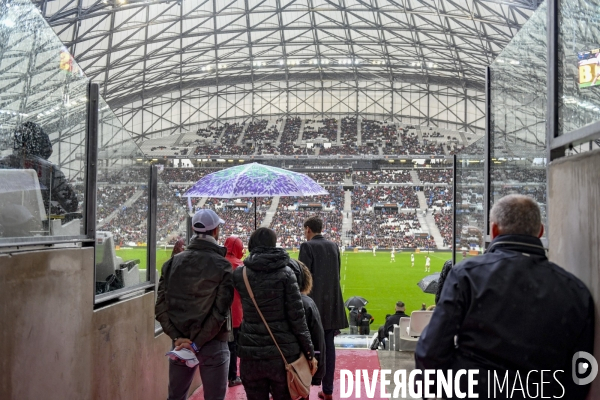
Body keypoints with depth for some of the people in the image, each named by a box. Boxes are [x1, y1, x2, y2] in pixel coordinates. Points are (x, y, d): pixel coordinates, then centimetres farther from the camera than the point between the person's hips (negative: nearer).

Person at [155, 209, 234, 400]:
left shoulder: (173, 262, 2)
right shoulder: (222, 265, -9)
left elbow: (161, 306, -4)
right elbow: (219, 312, -17)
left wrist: (178, 337, -7)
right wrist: (197, 343, -13)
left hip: (180, 342, 4)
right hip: (213, 343, -4)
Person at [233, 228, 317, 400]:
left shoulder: (239, 274, 0)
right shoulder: (285, 272, -5)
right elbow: (296, 316, -8)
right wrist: (309, 352, -1)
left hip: (250, 355, 2)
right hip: (283, 353, -1)